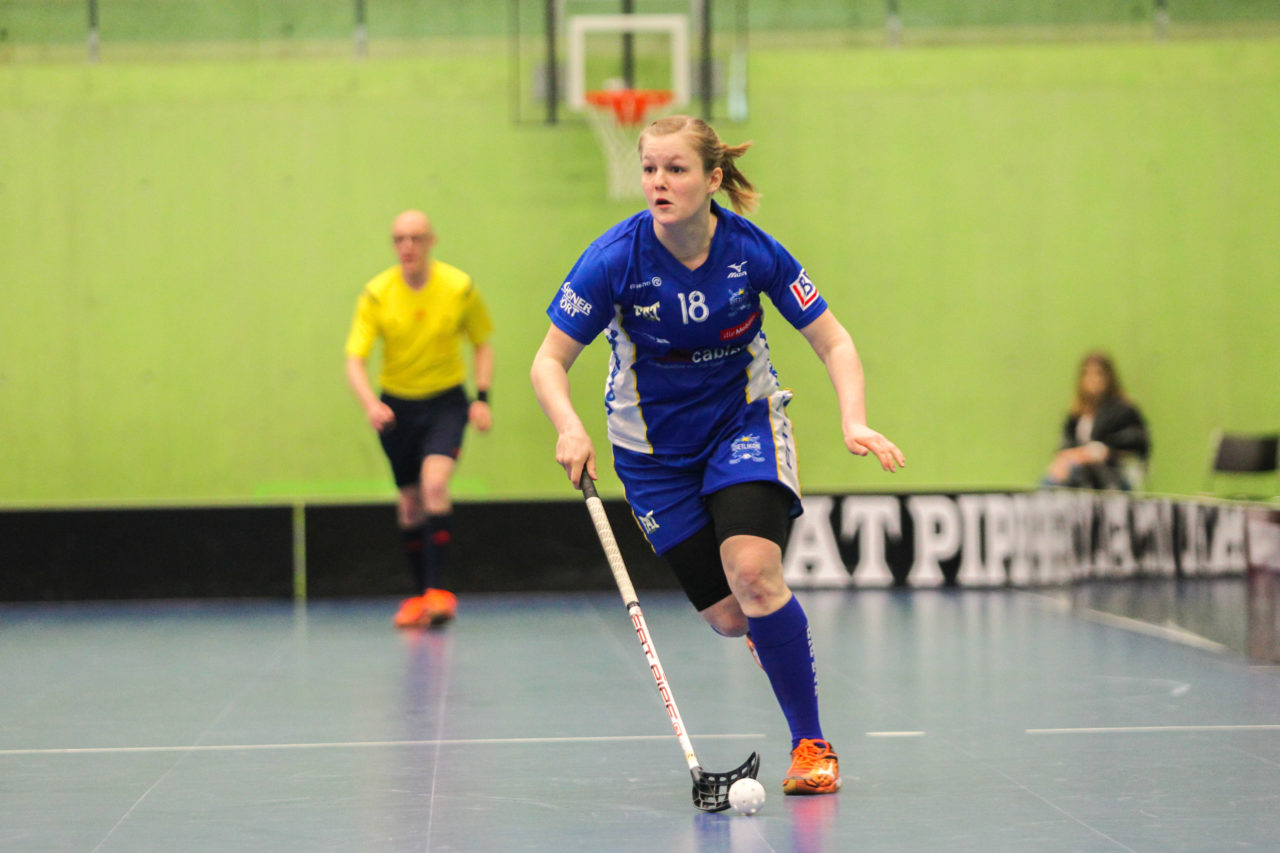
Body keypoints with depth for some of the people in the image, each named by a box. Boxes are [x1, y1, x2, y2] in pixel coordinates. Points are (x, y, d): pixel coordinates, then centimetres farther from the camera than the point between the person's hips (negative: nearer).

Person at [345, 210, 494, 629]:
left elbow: (481, 344, 5)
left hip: (446, 400, -2)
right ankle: (418, 595, 24)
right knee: (410, 501, 8)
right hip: (397, 404, 2)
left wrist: (482, 397, -8)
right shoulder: (376, 294, -11)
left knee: (435, 484, -23)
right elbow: (354, 360, -16)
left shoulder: (460, 288, -10)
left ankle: (437, 590, -23)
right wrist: (370, 404, -34)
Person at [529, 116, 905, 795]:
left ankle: (811, 744, -10)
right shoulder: (615, 260, -21)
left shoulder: (753, 251, -18)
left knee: (752, 574, -25)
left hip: (745, 421, 0)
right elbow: (549, 362, -15)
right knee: (728, 618, -4)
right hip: (654, 446, 0)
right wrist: (570, 429, -35)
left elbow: (832, 341, -8)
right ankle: (777, 629, 36)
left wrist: (854, 421, -25)